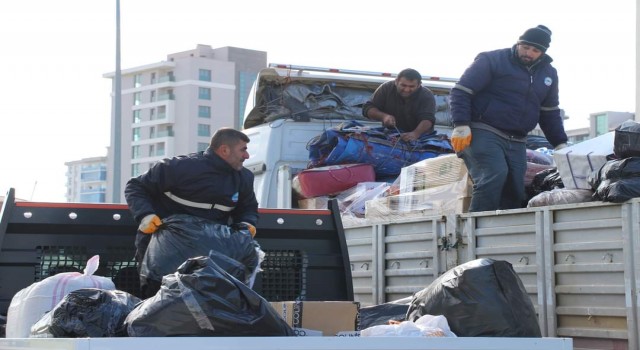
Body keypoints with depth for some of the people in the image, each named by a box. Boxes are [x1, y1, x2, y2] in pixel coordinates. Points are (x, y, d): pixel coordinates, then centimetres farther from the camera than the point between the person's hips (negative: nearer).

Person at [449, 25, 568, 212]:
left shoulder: (548, 74, 15)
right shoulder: (492, 61, -5)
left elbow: (550, 113, 26)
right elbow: (461, 91, -7)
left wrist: (560, 143, 18)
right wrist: (461, 125, -18)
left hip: (516, 142, 7)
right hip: (484, 133, -7)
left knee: (515, 190, -1)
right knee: (495, 174, -27)